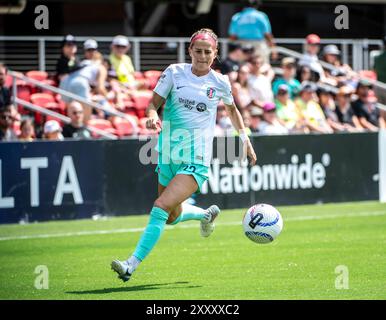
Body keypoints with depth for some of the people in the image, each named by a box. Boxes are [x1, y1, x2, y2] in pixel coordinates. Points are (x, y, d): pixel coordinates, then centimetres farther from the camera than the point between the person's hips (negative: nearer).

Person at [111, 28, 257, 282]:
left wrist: (245, 139, 18)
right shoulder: (174, 72, 1)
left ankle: (132, 265, -22)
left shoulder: (220, 82, 1)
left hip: (196, 161, -4)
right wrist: (153, 116, -20)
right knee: (173, 217, 19)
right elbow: (155, 102, 2)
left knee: (161, 206, -21)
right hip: (169, 155, 4)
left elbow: (232, 109, 20)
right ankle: (207, 214, 53)